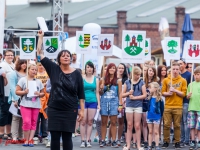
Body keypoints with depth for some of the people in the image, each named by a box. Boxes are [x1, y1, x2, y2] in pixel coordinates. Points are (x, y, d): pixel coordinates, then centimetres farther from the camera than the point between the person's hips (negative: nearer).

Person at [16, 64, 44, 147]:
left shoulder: (38, 81, 12)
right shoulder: (23, 80, 2)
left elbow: (43, 93, 15)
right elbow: (17, 92, 0)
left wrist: (39, 94, -7)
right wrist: (24, 92, -17)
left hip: (36, 105, 4)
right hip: (25, 104, -4)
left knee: (33, 123, 2)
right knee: (27, 122, -13)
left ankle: (30, 140, 3)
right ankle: (26, 140, -2)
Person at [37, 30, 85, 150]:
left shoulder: (76, 74, -1)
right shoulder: (53, 69, 1)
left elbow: (81, 94, 2)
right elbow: (40, 53, 1)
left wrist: (82, 110, -2)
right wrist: (41, 37, 1)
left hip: (70, 110, -1)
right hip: (54, 109, 1)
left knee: (67, 137, 3)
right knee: (55, 137, 2)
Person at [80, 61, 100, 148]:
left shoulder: (96, 80, 9)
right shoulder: (81, 78, 2)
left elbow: (97, 92, 11)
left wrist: (99, 104, 6)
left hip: (93, 102, 2)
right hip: (83, 101, -2)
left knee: (90, 121, 2)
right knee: (83, 121, -3)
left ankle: (88, 140, 5)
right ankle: (83, 140, 0)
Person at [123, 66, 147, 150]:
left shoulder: (141, 83, 3)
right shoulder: (127, 82, 5)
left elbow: (144, 95, -2)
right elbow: (122, 95, 8)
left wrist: (135, 97, -11)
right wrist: (128, 93, -11)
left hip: (138, 106, -1)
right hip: (129, 105, 1)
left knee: (137, 126, 0)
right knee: (129, 126, 3)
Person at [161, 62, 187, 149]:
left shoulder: (183, 81, 5)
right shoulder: (166, 80, 8)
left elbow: (183, 94, 1)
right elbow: (163, 92, 7)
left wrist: (175, 90, -12)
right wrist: (168, 93, -13)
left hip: (178, 107, -1)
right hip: (167, 106, 1)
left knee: (177, 125, 1)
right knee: (166, 125, 0)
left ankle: (177, 142, 7)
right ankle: (166, 142, 9)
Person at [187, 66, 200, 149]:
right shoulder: (191, 84, 12)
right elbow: (187, 96, 16)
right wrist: (188, 96, -5)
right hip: (191, 108, 4)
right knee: (192, 126, 4)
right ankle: (193, 142, 11)